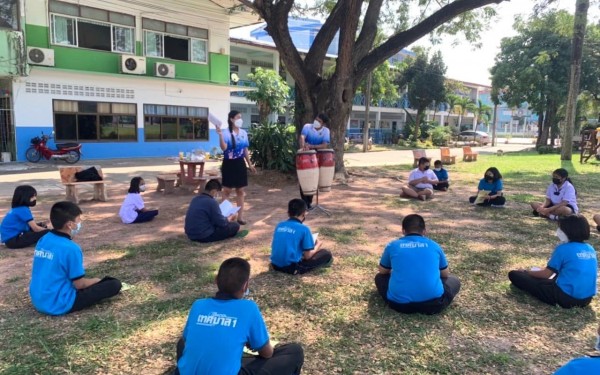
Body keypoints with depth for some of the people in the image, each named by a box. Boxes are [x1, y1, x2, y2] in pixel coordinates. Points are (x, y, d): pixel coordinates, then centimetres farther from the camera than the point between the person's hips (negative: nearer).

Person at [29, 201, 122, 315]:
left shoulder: (43, 240, 3)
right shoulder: (71, 248, -21)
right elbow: (79, 284, -15)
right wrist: (96, 280, 5)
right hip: (59, 305, -8)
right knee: (115, 284, -10)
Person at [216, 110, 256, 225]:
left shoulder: (243, 133, 6)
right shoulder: (226, 133, -11)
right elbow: (223, 148, -24)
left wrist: (250, 164, 14)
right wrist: (220, 135, -33)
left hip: (240, 163, 5)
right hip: (229, 164, -5)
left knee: (240, 191, 8)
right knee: (227, 190, 3)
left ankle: (240, 216, 16)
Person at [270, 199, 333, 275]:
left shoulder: (279, 225, 6)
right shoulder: (304, 229, -10)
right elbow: (307, 256, -7)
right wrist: (317, 246, 13)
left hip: (275, 265, 6)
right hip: (291, 267, -6)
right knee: (327, 254, 2)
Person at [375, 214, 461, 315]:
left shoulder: (393, 245, 10)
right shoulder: (434, 246, 12)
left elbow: (382, 271, 25)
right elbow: (446, 274, 27)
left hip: (399, 303, 0)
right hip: (432, 303, 0)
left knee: (380, 277, 29)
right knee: (454, 280, 28)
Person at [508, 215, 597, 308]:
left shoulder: (563, 248, -15)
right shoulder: (590, 249, 4)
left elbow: (546, 274, -8)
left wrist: (526, 271, 11)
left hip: (566, 297, -5)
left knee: (514, 274, -5)